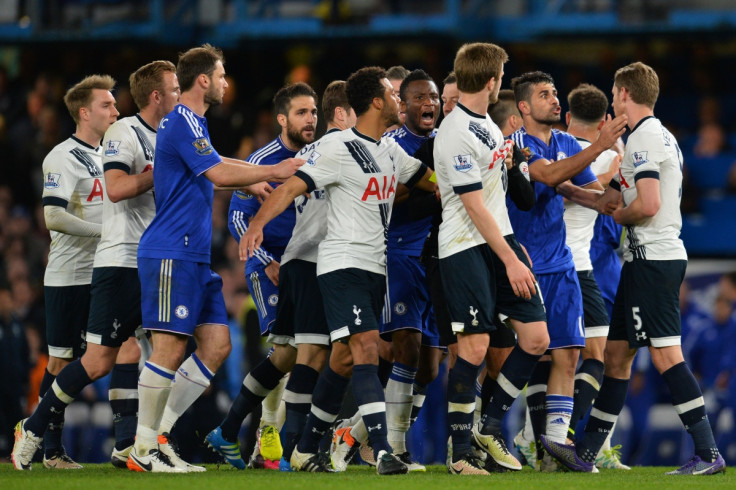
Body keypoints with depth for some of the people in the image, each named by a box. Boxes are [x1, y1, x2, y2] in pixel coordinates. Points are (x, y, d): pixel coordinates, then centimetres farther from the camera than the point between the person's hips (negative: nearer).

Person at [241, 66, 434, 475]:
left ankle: (307, 450, 20)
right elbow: (291, 188, -16)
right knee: (366, 348, -19)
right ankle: (383, 452, -26)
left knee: (344, 360, 11)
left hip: (375, 268, 8)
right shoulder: (339, 150, -11)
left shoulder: (391, 151, 12)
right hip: (343, 265, -8)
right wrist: (258, 223, -30)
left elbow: (431, 180, 25)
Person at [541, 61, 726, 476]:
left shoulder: (643, 138, -12)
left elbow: (647, 205, -22)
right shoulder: (663, 137, 20)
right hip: (658, 257, 10)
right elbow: (614, 197, 26)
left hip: (652, 259, -10)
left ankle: (709, 453, -17)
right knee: (617, 352, 13)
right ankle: (586, 453, 18)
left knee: (665, 353, -13)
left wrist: (619, 216, -2)